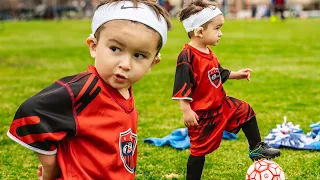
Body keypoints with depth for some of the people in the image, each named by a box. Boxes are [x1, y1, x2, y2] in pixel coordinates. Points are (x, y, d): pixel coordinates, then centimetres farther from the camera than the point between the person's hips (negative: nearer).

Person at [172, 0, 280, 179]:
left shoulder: (209, 53, 4)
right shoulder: (187, 57, -25)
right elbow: (182, 87, -26)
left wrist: (236, 74, 18)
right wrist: (186, 111, -27)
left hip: (220, 104, 9)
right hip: (201, 114, -9)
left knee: (245, 110, 15)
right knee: (200, 149, 2)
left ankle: (256, 148, 30)